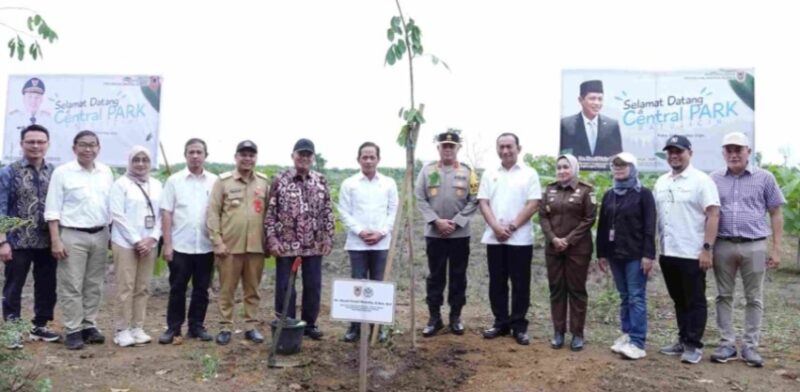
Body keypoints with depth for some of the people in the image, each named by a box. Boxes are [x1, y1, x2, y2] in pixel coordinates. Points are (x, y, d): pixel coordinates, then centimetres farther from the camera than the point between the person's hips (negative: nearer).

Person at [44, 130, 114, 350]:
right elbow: (53, 210, -6)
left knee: (94, 285, 10)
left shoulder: (106, 172, 8)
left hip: (100, 235, 4)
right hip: (72, 235, -4)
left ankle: (89, 326, 20)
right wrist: (56, 240, -11)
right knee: (71, 286, 0)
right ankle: (73, 331, 8)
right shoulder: (62, 172, -4)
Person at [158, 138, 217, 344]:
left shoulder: (215, 181, 4)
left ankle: (197, 325, 21)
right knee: (177, 288, 6)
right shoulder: (174, 180, 2)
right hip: (180, 246, -1)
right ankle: (173, 327, 17)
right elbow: (166, 214, 0)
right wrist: (167, 244, -5)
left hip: (206, 246, 1)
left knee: (201, 289, 9)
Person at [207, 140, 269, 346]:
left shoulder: (264, 182, 8)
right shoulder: (223, 181, 0)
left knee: (252, 289, 10)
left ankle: (251, 326, 21)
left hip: (256, 246, 2)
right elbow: (213, 212, -2)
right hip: (230, 245, -2)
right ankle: (225, 327, 17)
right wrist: (217, 241, -8)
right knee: (227, 289, 6)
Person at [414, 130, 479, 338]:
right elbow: (420, 199, -2)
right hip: (434, 234, 0)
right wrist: (436, 221, -12)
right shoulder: (427, 171, 2)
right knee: (435, 277, 6)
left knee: (458, 276, 8)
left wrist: (455, 222, -11)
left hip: (460, 234, 0)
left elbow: (473, 201, -2)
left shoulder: (467, 172, 2)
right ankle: (434, 317, 15)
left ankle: (456, 317, 20)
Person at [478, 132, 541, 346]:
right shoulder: (490, 174, 9)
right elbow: (483, 203, 3)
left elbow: (533, 204, -6)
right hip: (494, 238, 3)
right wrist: (496, 227, -11)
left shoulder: (529, 174, 1)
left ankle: (519, 325, 12)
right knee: (497, 282, 9)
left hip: (520, 238, -3)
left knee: (520, 283, 3)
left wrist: (512, 226, -13)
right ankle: (500, 322, 20)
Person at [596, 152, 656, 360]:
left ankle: (637, 342, -3)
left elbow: (650, 227, -9)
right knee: (624, 297, 12)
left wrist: (648, 254, -16)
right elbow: (602, 226, 13)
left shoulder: (643, 193, -4)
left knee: (636, 298, -4)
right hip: (615, 254, 6)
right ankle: (627, 335, 19)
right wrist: (601, 253, 9)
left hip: (636, 255, -6)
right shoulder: (609, 195, 13)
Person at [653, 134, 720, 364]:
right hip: (668, 253, 7)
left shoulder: (701, 180, -8)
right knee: (679, 301, 15)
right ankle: (683, 341, 25)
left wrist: (707, 248, -18)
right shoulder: (661, 182, 12)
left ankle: (694, 345, 11)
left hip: (692, 254, -6)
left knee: (695, 301, 3)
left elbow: (713, 215, -13)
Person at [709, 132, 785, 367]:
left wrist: (776, 249, -1)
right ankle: (727, 344, 16)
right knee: (724, 296, 7)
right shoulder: (714, 179, 6)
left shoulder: (764, 178, 3)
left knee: (754, 299, 6)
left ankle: (750, 346, 16)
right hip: (723, 246, 1)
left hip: (754, 246, -1)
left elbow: (776, 214, 5)